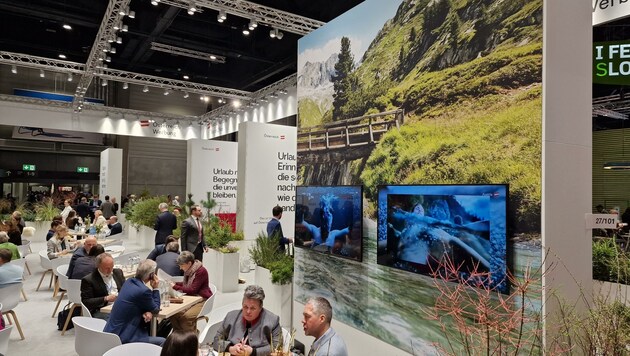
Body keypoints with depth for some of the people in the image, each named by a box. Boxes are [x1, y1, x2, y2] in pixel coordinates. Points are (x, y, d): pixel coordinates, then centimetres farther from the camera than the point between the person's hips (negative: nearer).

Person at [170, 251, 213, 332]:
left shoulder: (201, 271, -17)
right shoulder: (188, 270, 8)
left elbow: (192, 290, -21)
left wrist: (175, 287, -17)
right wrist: (174, 283, 7)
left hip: (202, 300, -8)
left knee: (186, 317, -29)